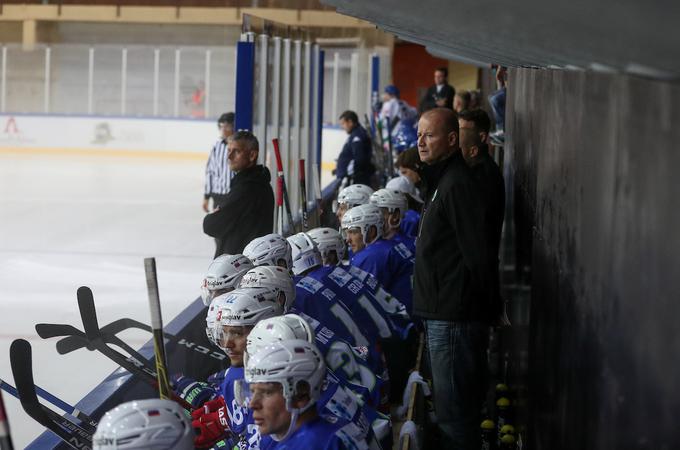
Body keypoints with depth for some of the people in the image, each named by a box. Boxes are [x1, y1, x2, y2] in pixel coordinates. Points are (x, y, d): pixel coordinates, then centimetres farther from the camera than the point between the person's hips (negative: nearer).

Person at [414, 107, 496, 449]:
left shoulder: (456, 184, -16)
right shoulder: (441, 180, 19)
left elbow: (476, 254, -20)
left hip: (454, 317, -11)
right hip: (442, 313, 11)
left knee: (453, 411, -8)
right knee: (461, 408, 18)